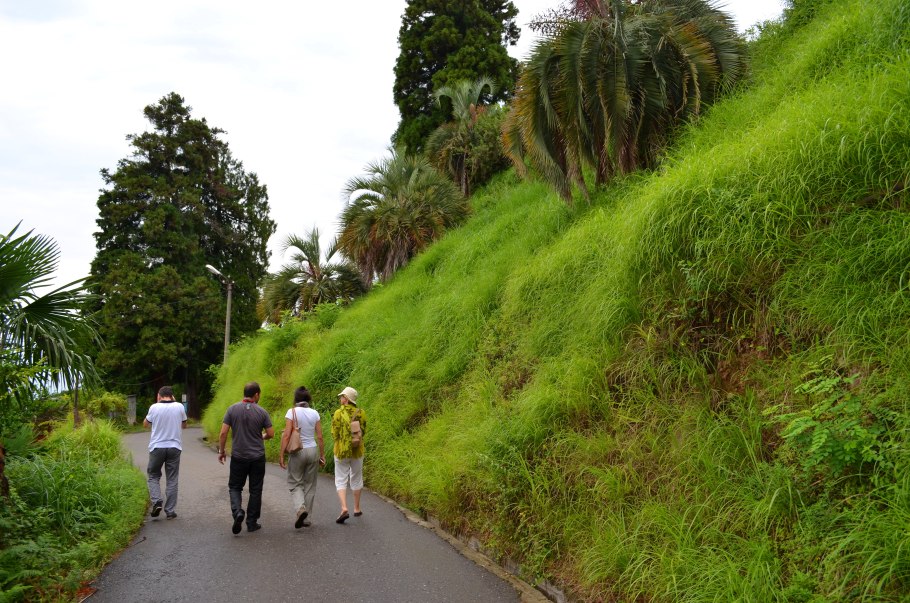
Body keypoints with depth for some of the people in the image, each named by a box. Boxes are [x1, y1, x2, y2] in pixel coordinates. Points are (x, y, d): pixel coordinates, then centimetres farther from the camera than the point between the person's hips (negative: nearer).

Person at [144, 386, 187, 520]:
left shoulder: (154, 407, -6)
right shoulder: (179, 407, -3)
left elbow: (145, 424, 12)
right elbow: (184, 425, 12)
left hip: (157, 447, -1)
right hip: (174, 447, 1)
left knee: (153, 476, 15)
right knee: (172, 480, 8)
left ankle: (156, 501, -6)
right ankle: (170, 511, 8)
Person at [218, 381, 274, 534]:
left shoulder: (232, 409, -5)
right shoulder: (261, 412, -5)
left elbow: (223, 433, -7)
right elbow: (271, 434, -2)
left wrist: (221, 451, 5)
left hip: (238, 456, 0)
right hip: (258, 457, 0)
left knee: (235, 487, 14)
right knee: (255, 490, 11)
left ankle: (237, 511, -12)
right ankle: (252, 523, 15)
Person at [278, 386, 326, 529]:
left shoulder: (292, 412, -8)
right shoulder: (314, 414, 1)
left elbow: (286, 435, -14)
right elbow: (320, 437, 1)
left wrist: (281, 454, -10)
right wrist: (322, 455, 8)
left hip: (297, 452, -3)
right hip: (312, 450, 3)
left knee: (295, 484, 9)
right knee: (309, 485, 14)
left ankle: (300, 509, -16)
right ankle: (305, 517, 18)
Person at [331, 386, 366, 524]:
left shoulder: (338, 413, -12)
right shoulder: (361, 413, -4)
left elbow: (334, 434, -10)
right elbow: (364, 433, 0)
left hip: (341, 451, -3)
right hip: (357, 451, 3)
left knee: (341, 481, 4)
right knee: (356, 479, 18)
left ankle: (344, 509, -14)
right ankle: (357, 509, 27)